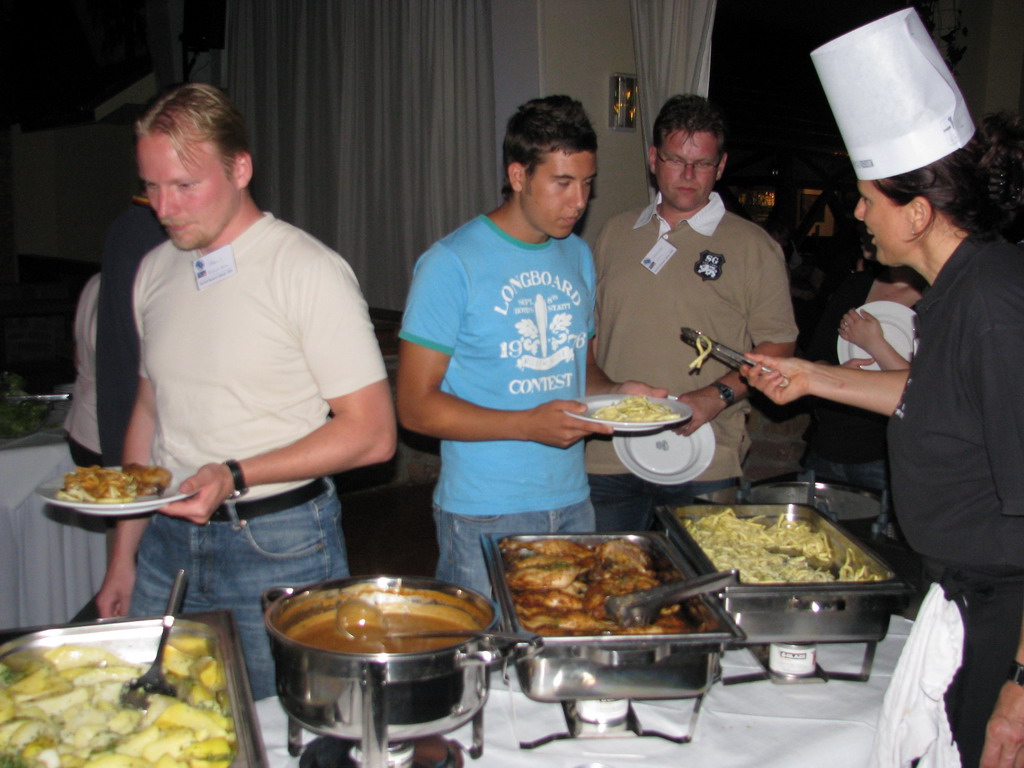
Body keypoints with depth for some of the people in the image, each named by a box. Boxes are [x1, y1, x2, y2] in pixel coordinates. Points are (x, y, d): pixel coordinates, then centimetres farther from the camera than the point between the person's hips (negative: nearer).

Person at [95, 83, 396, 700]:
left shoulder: (310, 271, -12)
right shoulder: (155, 271, 8)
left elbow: (373, 433, -14)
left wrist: (235, 476, -23)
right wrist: (123, 556, 15)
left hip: (279, 549, -5)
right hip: (168, 542, 6)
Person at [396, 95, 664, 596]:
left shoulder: (578, 257, 10)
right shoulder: (452, 264, -11)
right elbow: (416, 405, -13)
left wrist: (616, 392, -2)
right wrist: (528, 425, -23)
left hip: (572, 503, 6)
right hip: (485, 516, -6)